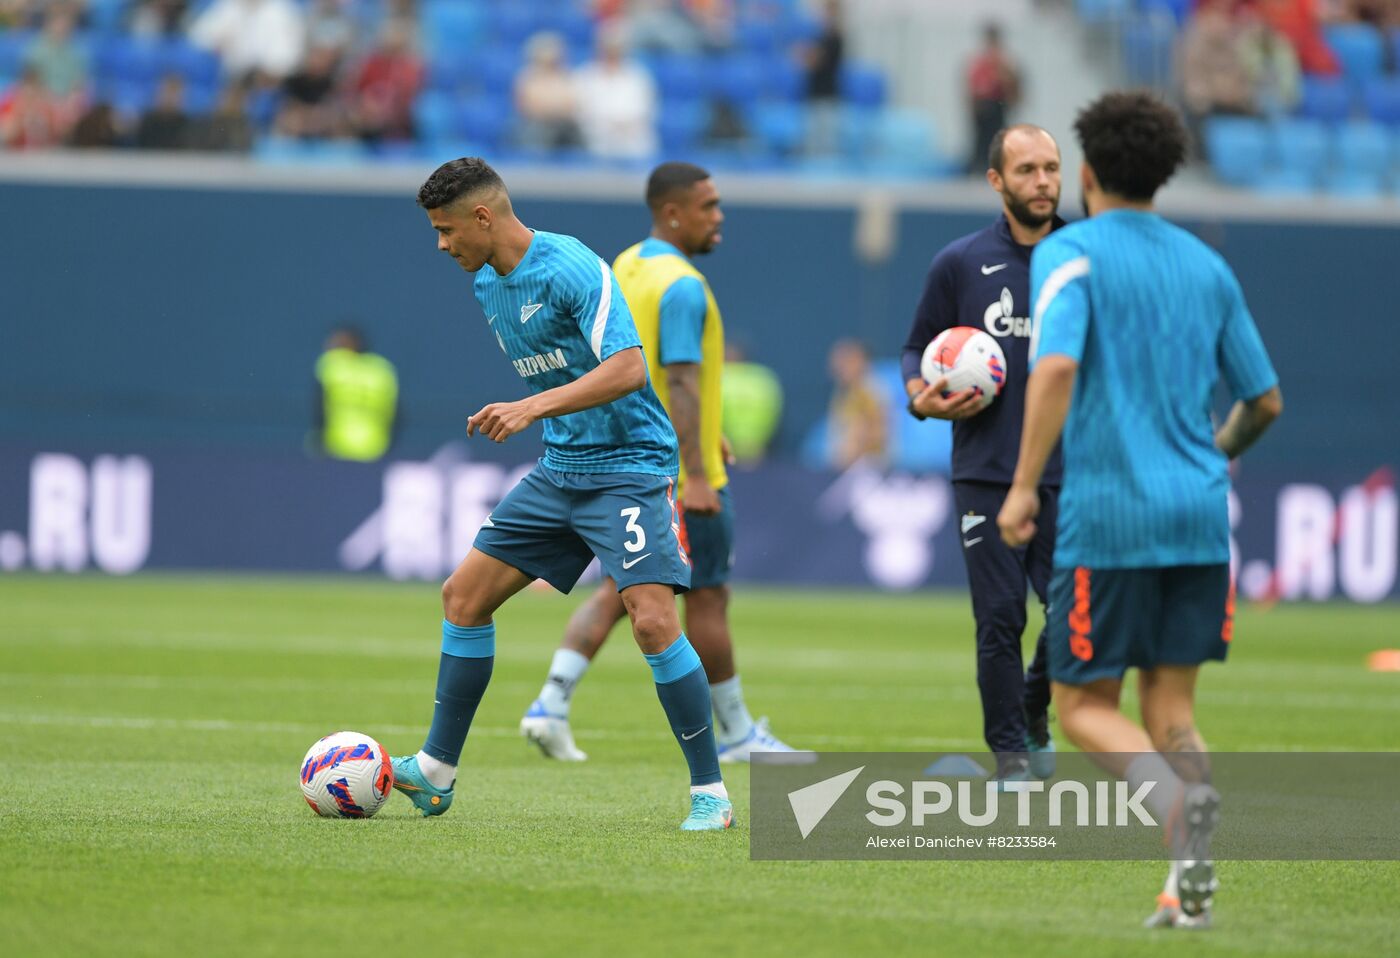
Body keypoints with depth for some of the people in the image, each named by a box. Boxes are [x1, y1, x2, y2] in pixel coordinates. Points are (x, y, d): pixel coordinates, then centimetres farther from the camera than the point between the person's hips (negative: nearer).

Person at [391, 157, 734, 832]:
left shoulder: (573, 269, -18)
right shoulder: (487, 284, 10)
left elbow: (627, 368, -27)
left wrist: (533, 408, -33)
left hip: (629, 466, -9)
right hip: (559, 471, 9)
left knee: (653, 620, -21)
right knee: (463, 595, 7)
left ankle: (711, 794, -11)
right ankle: (434, 773, 17)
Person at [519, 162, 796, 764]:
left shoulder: (624, 268, 11)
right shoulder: (682, 286, -18)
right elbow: (681, 381, -24)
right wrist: (695, 476, -26)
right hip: (678, 470, -9)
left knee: (619, 590, 11)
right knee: (707, 598, 2)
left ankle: (551, 704, -3)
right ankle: (735, 734, 13)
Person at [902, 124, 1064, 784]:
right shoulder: (960, 264, 6)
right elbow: (918, 349, 14)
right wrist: (923, 400, -5)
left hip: (1069, 474, 0)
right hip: (986, 475, 0)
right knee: (999, 619, -3)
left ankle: (1036, 710, 21)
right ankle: (1010, 751, 12)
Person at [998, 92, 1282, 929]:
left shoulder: (1069, 254, -4)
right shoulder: (1207, 266, 13)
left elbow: (1056, 367, -21)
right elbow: (1265, 400, 17)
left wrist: (1025, 485, -16)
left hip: (1108, 517, -5)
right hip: (1200, 515, 5)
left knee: (1085, 707, 4)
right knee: (1171, 707, 10)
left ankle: (1175, 798, -25)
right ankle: (1192, 885, -5)